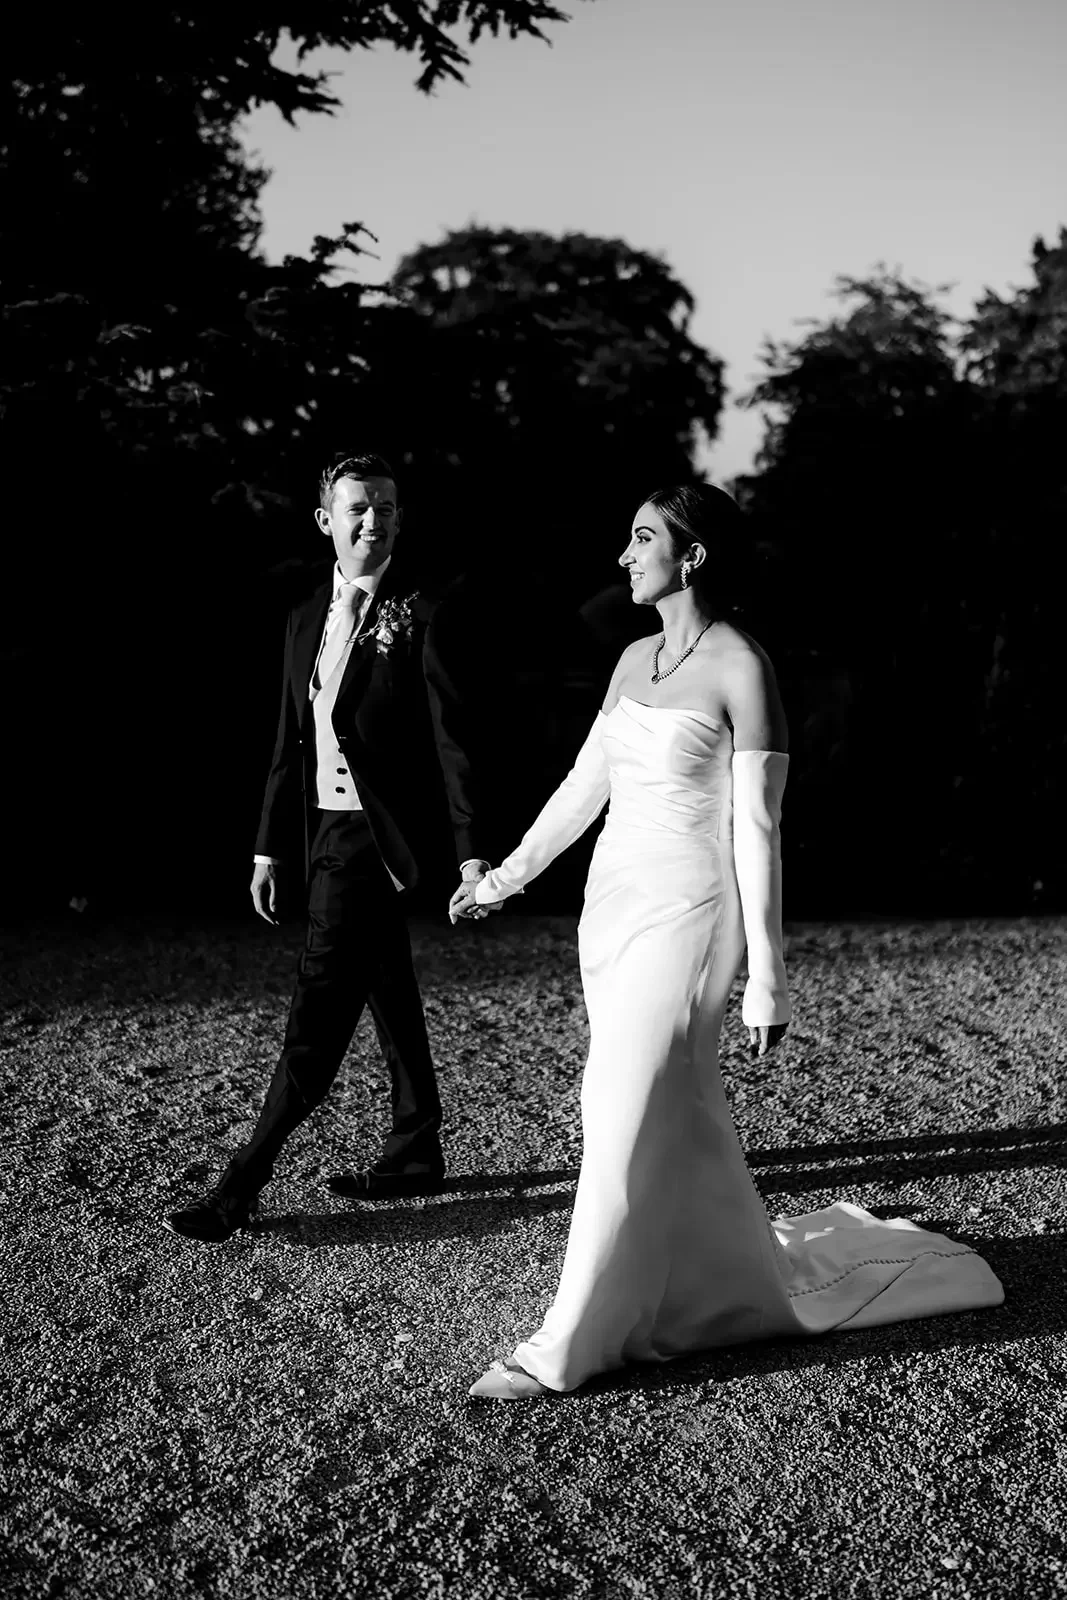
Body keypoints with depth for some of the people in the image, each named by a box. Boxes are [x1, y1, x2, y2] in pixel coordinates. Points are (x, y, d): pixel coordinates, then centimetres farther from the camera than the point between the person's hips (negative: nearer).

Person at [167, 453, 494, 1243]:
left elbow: (453, 740, -11)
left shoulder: (420, 618, -8)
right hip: (326, 830, 7)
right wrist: (272, 847, 13)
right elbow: (292, 745, 16)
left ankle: (242, 1187, -6)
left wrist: (471, 849, -15)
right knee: (390, 998, 15)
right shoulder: (307, 620, 13)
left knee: (319, 1009, -8)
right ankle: (415, 1154, 26)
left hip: (376, 835, -7)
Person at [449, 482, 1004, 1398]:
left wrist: (766, 978, -13)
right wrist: (506, 876, 25)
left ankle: (566, 1348, -2)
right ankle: (745, 1280, 32)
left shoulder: (741, 669, -10)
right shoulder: (636, 659, 11)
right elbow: (585, 787, 20)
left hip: (684, 915, -8)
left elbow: (756, 832, -12)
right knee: (680, 1124, 13)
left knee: (625, 1128, -8)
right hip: (612, 907, 8)